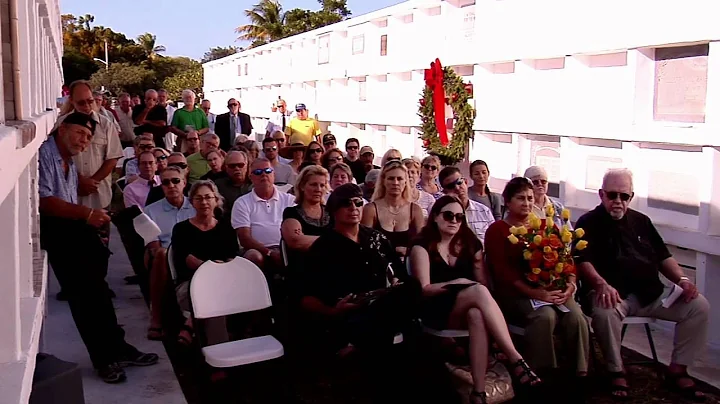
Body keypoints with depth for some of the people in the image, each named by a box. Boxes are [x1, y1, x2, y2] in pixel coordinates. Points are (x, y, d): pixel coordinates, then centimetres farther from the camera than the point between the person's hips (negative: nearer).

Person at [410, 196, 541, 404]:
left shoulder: (470, 243, 15)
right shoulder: (423, 245, 1)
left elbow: (484, 282, 10)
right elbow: (424, 289, -7)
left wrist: (479, 292, -12)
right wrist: (455, 283, -19)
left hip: (468, 308, 4)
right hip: (437, 309, -3)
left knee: (477, 315, -36)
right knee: (479, 291, -33)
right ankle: (517, 360, -37)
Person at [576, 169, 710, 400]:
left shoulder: (641, 221, 20)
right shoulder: (589, 223, 3)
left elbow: (663, 257, 20)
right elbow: (583, 261, -11)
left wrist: (682, 279, 1)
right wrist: (600, 283, -30)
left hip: (651, 292, 6)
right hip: (614, 293, -5)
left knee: (699, 305, -11)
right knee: (604, 312, -38)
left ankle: (677, 370, 0)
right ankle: (616, 372, -15)